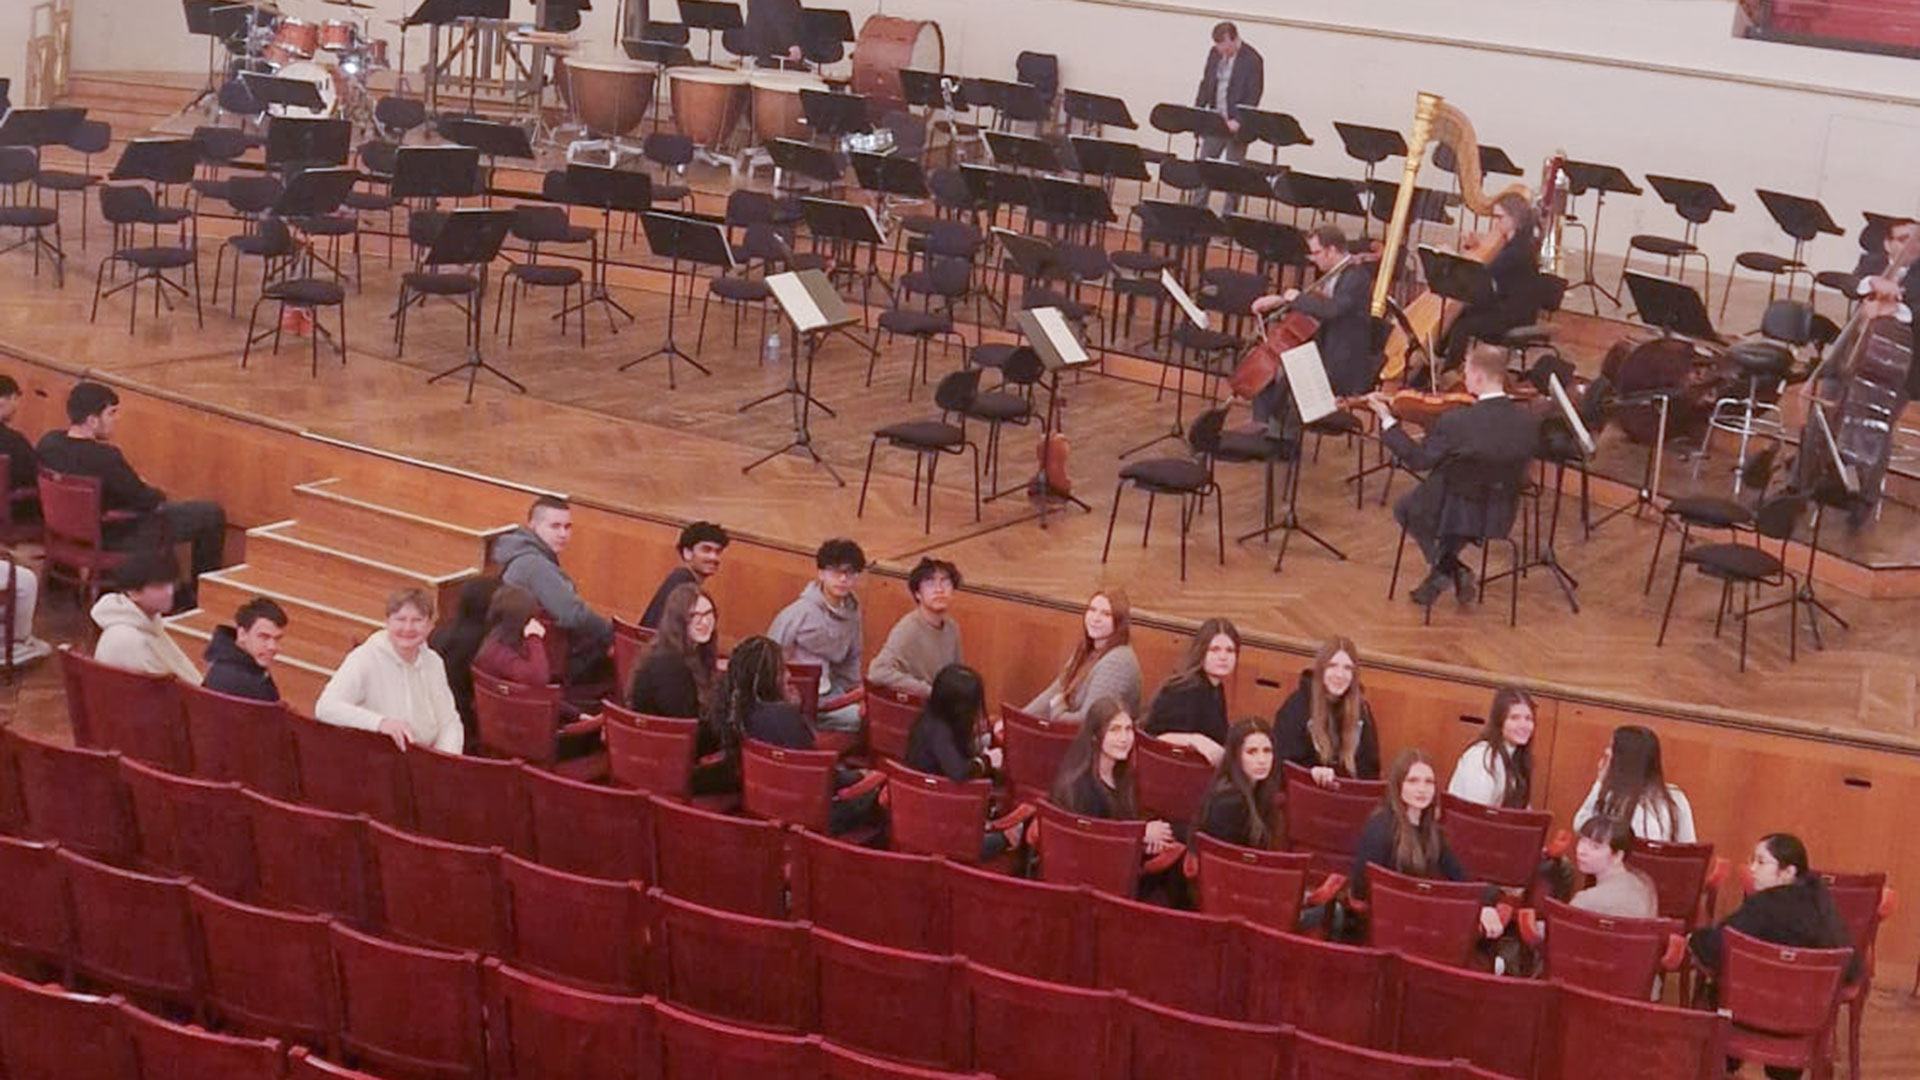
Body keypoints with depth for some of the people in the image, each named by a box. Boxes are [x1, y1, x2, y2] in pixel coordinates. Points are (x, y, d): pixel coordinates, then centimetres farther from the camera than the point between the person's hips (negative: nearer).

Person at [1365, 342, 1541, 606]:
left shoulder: (1453, 422, -28)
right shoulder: (1530, 420, -15)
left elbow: (1418, 460, -13)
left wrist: (1387, 420, -5)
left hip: (1454, 515, -5)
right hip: (1501, 518, 5)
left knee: (1405, 507, 26)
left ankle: (1445, 566, 15)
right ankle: (1448, 567, 28)